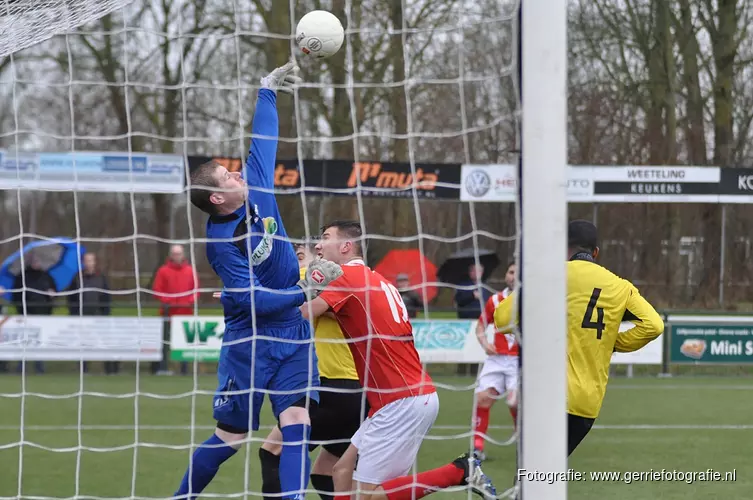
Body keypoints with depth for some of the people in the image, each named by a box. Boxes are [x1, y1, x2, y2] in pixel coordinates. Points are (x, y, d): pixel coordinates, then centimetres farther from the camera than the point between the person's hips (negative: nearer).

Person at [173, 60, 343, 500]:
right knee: (231, 437, 5)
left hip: (293, 336, 5)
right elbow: (255, 299, -22)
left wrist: (268, 91, 17)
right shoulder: (220, 242, -19)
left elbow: (264, 142, 13)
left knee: (297, 424, -14)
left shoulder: (256, 189, -2)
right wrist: (307, 289, -24)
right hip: (249, 343, -5)